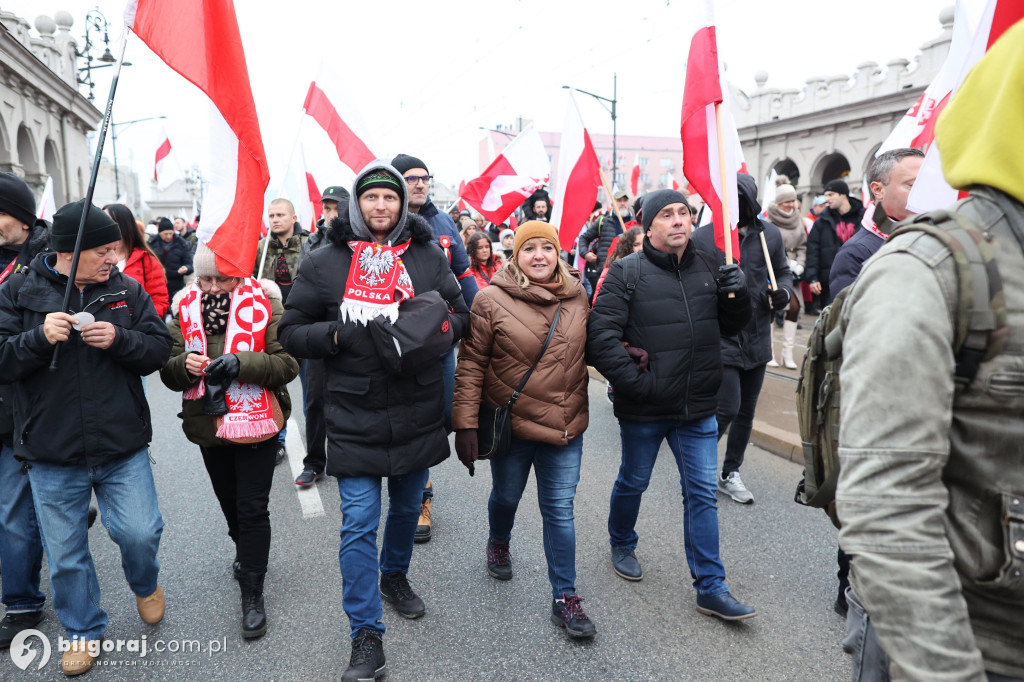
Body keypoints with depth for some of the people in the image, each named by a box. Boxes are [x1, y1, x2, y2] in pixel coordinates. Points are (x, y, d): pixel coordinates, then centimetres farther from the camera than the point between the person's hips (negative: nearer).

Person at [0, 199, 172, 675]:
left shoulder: (127, 290, 1)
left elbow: (159, 349, 0)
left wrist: (119, 339, -19)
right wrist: (40, 338, -23)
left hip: (123, 448, 0)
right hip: (52, 456, 0)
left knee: (139, 533, -2)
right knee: (65, 552, 12)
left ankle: (145, 585, 34)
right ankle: (83, 631, 34)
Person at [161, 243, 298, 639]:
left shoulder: (264, 303, -11)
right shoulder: (186, 308, 1)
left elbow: (288, 364, -16)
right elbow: (169, 374, 0)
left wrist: (241, 363, -30)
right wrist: (184, 364, -22)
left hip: (257, 423, -5)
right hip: (209, 425, 5)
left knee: (252, 508, -1)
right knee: (229, 501, 23)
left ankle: (252, 594, 13)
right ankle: (247, 552, 50)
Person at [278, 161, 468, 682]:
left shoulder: (429, 257, 2)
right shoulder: (324, 262, -2)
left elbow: (460, 315, 8)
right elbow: (291, 333, 0)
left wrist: (429, 332, -13)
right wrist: (341, 333, -19)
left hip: (418, 415, 3)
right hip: (354, 418, -2)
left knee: (408, 507, 21)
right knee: (359, 523, -1)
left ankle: (394, 576, 49)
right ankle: (366, 636, 12)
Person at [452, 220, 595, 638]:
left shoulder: (577, 298, 0)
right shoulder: (492, 299, -11)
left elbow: (588, 349, 14)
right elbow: (471, 364, -11)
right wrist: (466, 423, -14)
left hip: (566, 425, 2)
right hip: (511, 423, -2)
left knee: (560, 509, 5)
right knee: (506, 495, 20)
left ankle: (565, 598, 18)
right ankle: (498, 544, 53)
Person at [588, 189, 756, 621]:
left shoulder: (708, 269, 4)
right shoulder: (627, 272, -11)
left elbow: (732, 326, 13)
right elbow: (601, 335, -18)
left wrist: (736, 294, -7)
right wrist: (634, 381, -20)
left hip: (698, 408, 4)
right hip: (644, 408, -3)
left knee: (702, 494, 8)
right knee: (633, 482, 18)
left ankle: (710, 588, 19)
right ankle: (622, 544, 46)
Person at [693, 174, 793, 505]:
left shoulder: (770, 235, 3)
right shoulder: (703, 238, -9)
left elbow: (784, 273, 15)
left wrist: (783, 292, -6)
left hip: (757, 340, 5)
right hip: (720, 341, -5)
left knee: (746, 412, 14)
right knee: (726, 409, -10)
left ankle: (731, 474, 31)